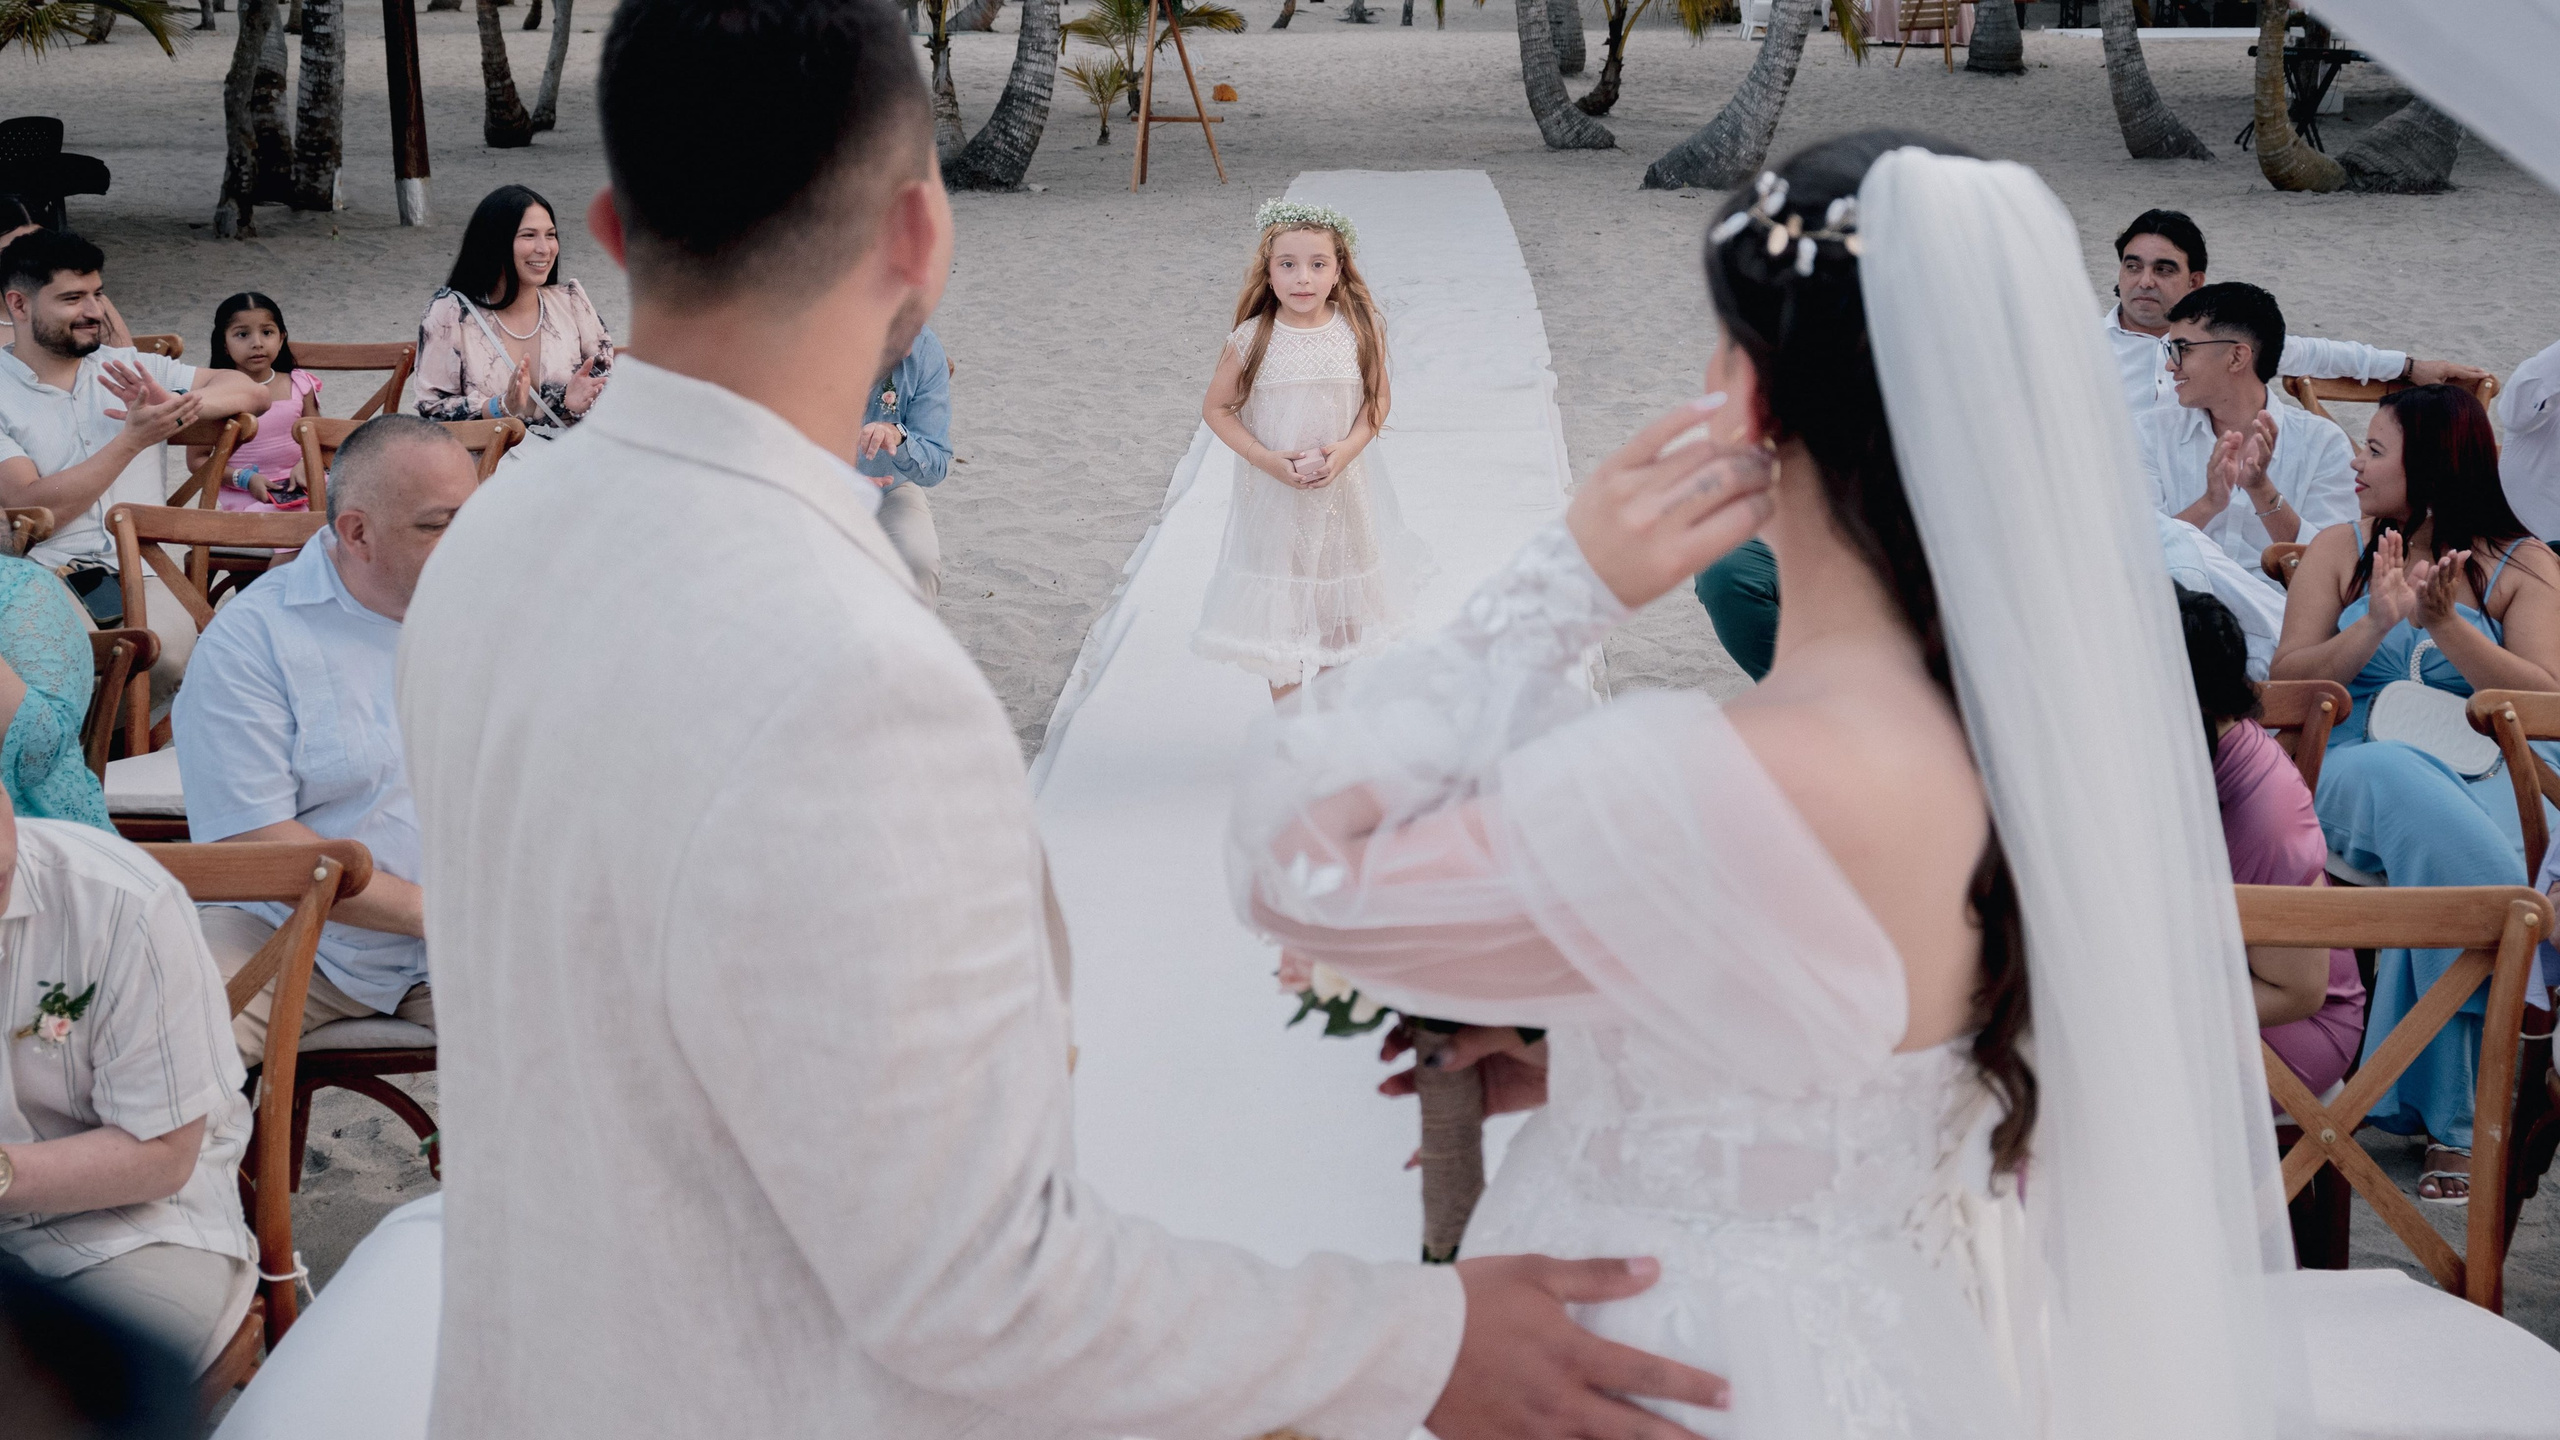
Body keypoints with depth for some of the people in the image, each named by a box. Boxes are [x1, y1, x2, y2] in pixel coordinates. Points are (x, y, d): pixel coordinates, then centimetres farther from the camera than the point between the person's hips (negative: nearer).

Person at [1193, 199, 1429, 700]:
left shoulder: (1360, 331, -10)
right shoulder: (1250, 340, -14)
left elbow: (1378, 398, 1)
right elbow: (1216, 408, -5)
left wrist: (1348, 447, -15)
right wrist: (1266, 459, -16)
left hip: (1343, 487, 2)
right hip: (1273, 491, -2)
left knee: (1341, 605, 16)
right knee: (1280, 610, 7)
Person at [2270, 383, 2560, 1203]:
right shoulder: (2340, 552, 18)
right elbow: (2288, 678, 7)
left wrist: (2445, 622, -11)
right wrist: (2378, 623, -9)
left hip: (2487, 782, -1)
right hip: (2352, 774, 1)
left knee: (2433, 836, -38)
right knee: (2406, 785, -38)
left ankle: (2453, 1118, -30)